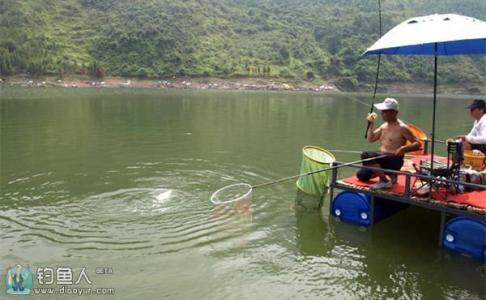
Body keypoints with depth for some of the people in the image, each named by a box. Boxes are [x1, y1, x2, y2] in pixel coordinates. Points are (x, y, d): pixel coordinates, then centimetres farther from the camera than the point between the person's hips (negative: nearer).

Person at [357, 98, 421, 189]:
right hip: (382, 158, 9)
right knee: (361, 175, 1)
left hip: (394, 161, -9)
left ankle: (384, 181, -19)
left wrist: (403, 149, -30)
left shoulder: (402, 128, -13)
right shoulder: (384, 126, 11)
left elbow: (417, 144, -12)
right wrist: (371, 123, 5)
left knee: (366, 155, -29)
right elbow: (370, 139, 15)